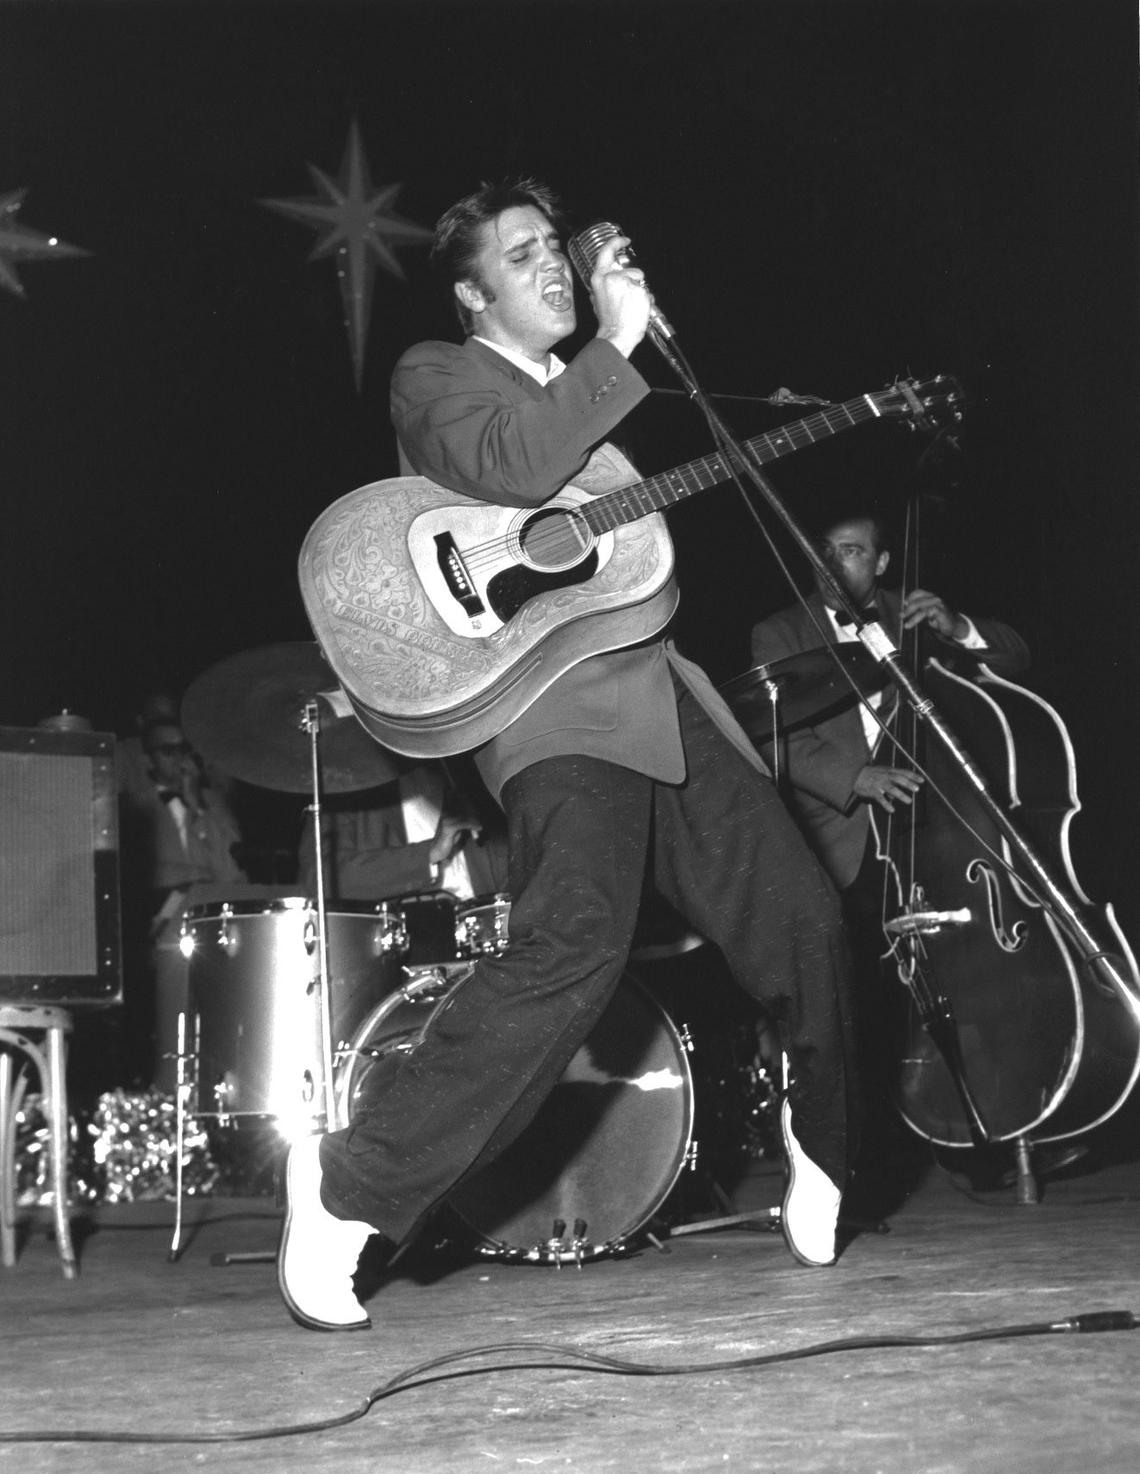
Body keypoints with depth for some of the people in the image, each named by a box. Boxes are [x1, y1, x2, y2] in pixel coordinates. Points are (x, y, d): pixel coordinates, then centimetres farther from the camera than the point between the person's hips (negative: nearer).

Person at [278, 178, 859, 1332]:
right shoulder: (436, 377, 6)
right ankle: (350, 1188, -22)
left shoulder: (591, 396, 28)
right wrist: (616, 345, -12)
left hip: (659, 694, 8)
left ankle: (822, 1146, 30)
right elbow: (514, 466, -16)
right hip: (556, 701, -7)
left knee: (800, 917, 4)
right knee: (576, 945, -28)